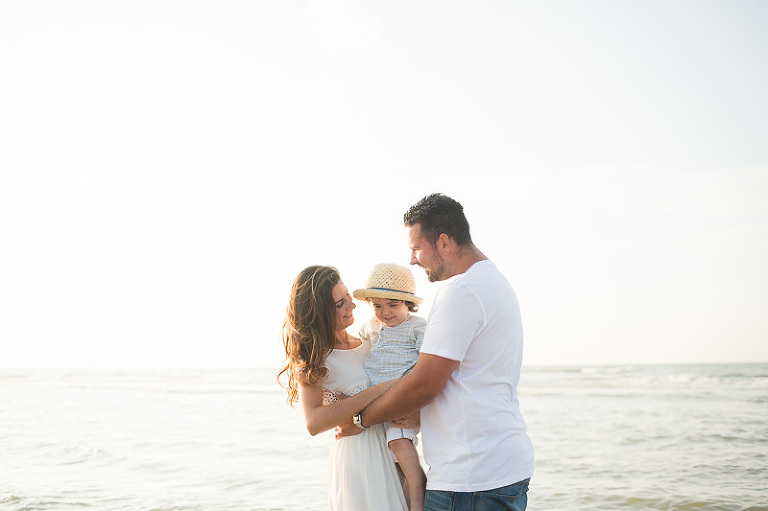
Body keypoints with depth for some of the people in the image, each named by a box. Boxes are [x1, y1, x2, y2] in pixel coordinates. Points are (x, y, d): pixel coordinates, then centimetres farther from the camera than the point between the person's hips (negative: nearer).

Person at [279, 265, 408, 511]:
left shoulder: (364, 343, 11)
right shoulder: (311, 359, -7)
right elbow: (313, 422, -21)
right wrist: (380, 390, -24)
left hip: (392, 452, 6)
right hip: (357, 453, -6)